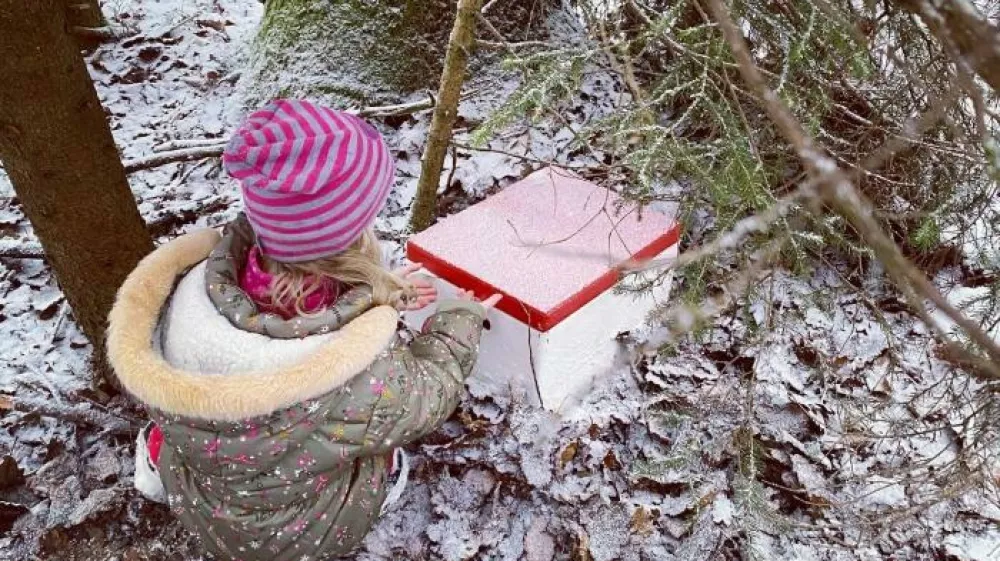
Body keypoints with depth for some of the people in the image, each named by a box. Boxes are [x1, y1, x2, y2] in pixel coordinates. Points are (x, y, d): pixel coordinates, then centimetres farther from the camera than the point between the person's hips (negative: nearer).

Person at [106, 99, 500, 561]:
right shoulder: (367, 375, -39)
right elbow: (427, 395, -14)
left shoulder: (191, 287, -28)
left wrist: (380, 295, 2)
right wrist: (461, 318, 3)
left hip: (191, 495, 3)